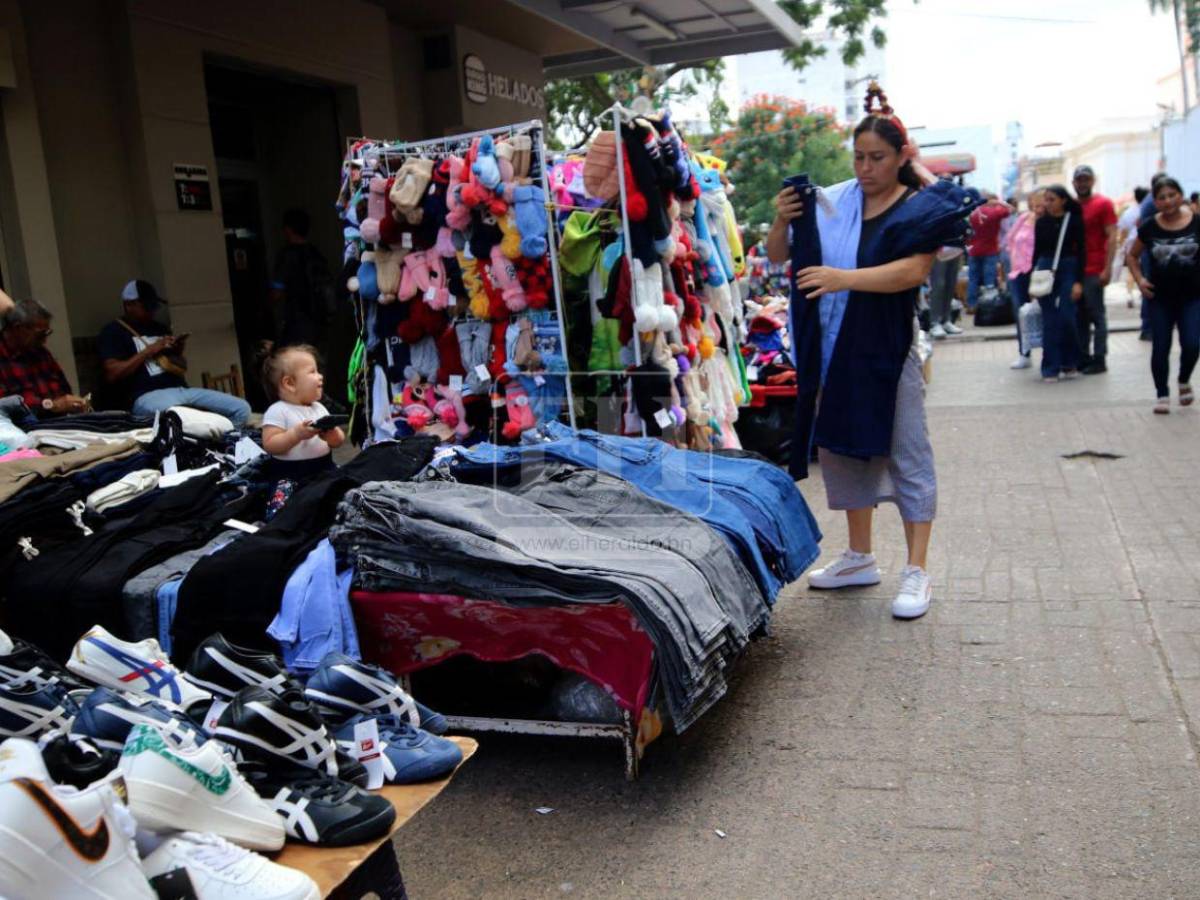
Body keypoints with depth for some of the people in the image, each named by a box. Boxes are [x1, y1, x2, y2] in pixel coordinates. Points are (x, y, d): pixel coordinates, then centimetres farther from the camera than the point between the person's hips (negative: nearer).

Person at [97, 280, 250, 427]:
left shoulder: (160, 329, 25)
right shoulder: (113, 332, 7)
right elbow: (112, 374, -7)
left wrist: (179, 352, 7)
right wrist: (149, 350, -7)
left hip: (182, 389, 6)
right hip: (147, 396, -6)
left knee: (241, 408, -11)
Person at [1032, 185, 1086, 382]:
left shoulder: (1074, 220, -3)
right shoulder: (1041, 222, 5)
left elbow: (1080, 251, -3)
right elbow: (1037, 251, 10)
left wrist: (1078, 281, -10)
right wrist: (1032, 277, 4)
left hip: (1068, 270, -2)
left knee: (1066, 318, -8)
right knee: (1049, 322, 1)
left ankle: (1069, 363, 12)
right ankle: (1050, 368, 6)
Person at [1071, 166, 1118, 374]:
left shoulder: (1103, 204, -2)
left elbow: (1111, 237, -7)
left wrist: (1107, 268, -15)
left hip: (1094, 271, -6)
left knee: (1097, 315, -2)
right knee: (1079, 316, 9)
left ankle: (1099, 360, 2)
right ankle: (1083, 357, 17)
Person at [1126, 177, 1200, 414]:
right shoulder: (1149, 228, -1)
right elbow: (1132, 256, 12)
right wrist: (1139, 279, -2)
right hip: (1160, 298, 1)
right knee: (1160, 347, 3)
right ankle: (1162, 394, 17)